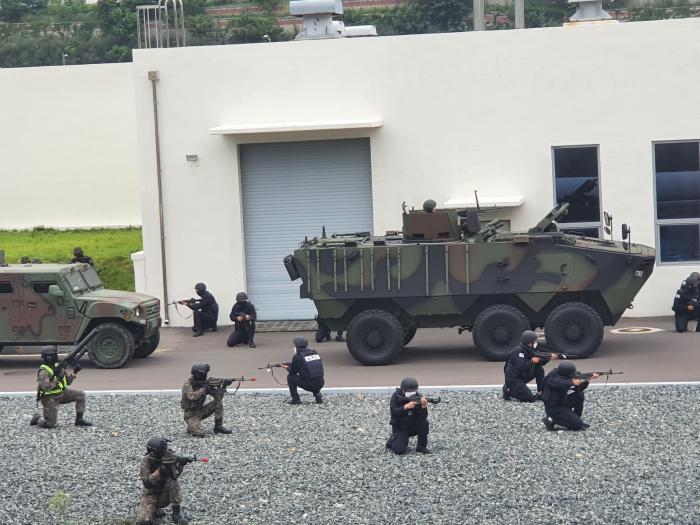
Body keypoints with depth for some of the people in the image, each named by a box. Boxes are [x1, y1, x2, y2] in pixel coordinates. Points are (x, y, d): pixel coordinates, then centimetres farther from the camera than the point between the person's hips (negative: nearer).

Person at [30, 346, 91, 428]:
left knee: (81, 395, -5)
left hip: (61, 394, 7)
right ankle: (37, 419, 23)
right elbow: (45, 387, -30)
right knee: (50, 424, -9)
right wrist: (57, 379, -36)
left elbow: (68, 381, 12)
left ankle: (79, 419, 0)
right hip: (50, 399, -7)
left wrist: (74, 372, -2)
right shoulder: (43, 372, -20)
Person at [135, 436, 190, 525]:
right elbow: (146, 482, -22)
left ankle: (177, 513, -19)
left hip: (165, 494, 2)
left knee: (172, 480, -29)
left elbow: (175, 475, -19)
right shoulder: (146, 461, -16)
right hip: (151, 494, -2)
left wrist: (181, 465, -38)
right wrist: (158, 472, -35)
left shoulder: (169, 455, -12)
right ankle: (154, 510, 10)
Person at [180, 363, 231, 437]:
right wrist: (204, 388, -30)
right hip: (191, 414, -7)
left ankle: (218, 426, -3)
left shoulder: (204, 384, 1)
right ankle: (191, 427, 7)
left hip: (201, 411, 7)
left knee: (218, 401, -7)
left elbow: (218, 395, -3)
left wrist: (222, 387, -21)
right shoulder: (187, 384, -17)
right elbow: (192, 396, -35)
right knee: (199, 434, -28)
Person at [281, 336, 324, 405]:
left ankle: (296, 399, 11)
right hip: (320, 384, 6)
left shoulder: (297, 356, -5)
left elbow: (293, 372, 5)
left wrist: (287, 368, 28)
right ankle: (317, 395, 15)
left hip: (308, 385, -6)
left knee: (290, 377, 12)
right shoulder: (314, 352, 14)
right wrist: (289, 364, 34)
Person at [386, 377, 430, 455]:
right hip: (400, 428, -3)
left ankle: (421, 447, -8)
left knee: (424, 423, -27)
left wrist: (423, 406, -39)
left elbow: (423, 416, -19)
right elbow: (393, 412, -27)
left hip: (414, 426, 3)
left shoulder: (417, 397, -10)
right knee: (399, 450, -23)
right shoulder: (396, 397, -14)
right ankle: (393, 440, 13)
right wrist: (406, 407, -39)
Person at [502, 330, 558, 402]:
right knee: (530, 398, -16)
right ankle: (508, 391, 0)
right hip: (513, 379, -9)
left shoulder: (529, 350, 7)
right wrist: (532, 361, -24)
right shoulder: (518, 351, -21)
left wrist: (549, 357, -3)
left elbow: (539, 363, 9)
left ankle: (541, 393, 5)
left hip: (522, 377, 9)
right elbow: (521, 366, -33)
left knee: (540, 369, 2)